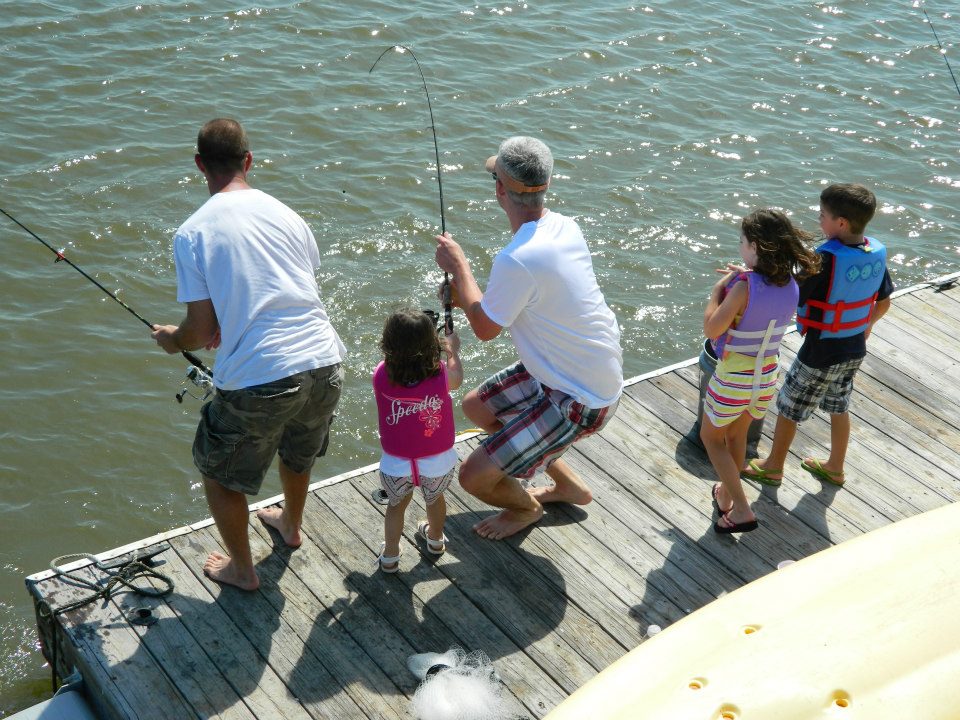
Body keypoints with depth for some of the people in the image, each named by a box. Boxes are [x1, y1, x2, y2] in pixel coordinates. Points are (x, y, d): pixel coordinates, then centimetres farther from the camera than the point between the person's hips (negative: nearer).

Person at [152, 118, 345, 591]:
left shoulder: (193, 232, -5)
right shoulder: (285, 215, 8)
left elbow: (200, 331, -5)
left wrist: (172, 340, 18)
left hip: (256, 382, -5)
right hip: (324, 364, 5)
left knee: (219, 473, 23)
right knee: (298, 449, 35)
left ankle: (241, 570, 39)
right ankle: (290, 524, 60)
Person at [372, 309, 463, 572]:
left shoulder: (382, 376, -22)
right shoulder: (441, 375, -22)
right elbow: (456, 378, 3)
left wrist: (403, 344, 11)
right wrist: (453, 350, 19)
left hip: (395, 464, 0)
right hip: (438, 462, 1)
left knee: (396, 506, 26)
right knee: (435, 498, 30)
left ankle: (390, 556, 38)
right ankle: (436, 539, 54)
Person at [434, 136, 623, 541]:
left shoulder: (517, 260, -31)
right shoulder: (565, 228, -3)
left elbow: (484, 329, -13)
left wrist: (459, 266, -2)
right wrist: (467, 294, 2)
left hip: (579, 402, -9)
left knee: (474, 477, -7)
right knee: (476, 407, 25)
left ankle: (526, 508, 27)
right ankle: (566, 483, 36)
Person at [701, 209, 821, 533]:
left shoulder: (744, 287, -27)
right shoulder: (790, 285, -7)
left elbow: (711, 328, -25)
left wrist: (718, 289, -13)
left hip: (733, 378, -6)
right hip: (766, 377, 6)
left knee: (711, 437, 16)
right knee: (737, 436, 27)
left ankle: (741, 510, 10)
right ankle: (726, 494, 44)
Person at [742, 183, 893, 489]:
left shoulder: (827, 258, -30)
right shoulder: (877, 252, -7)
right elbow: (883, 303, 5)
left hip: (820, 353, -7)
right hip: (855, 350, 7)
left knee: (789, 408, 14)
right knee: (838, 408, 26)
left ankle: (773, 467, 31)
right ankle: (834, 467, 41)